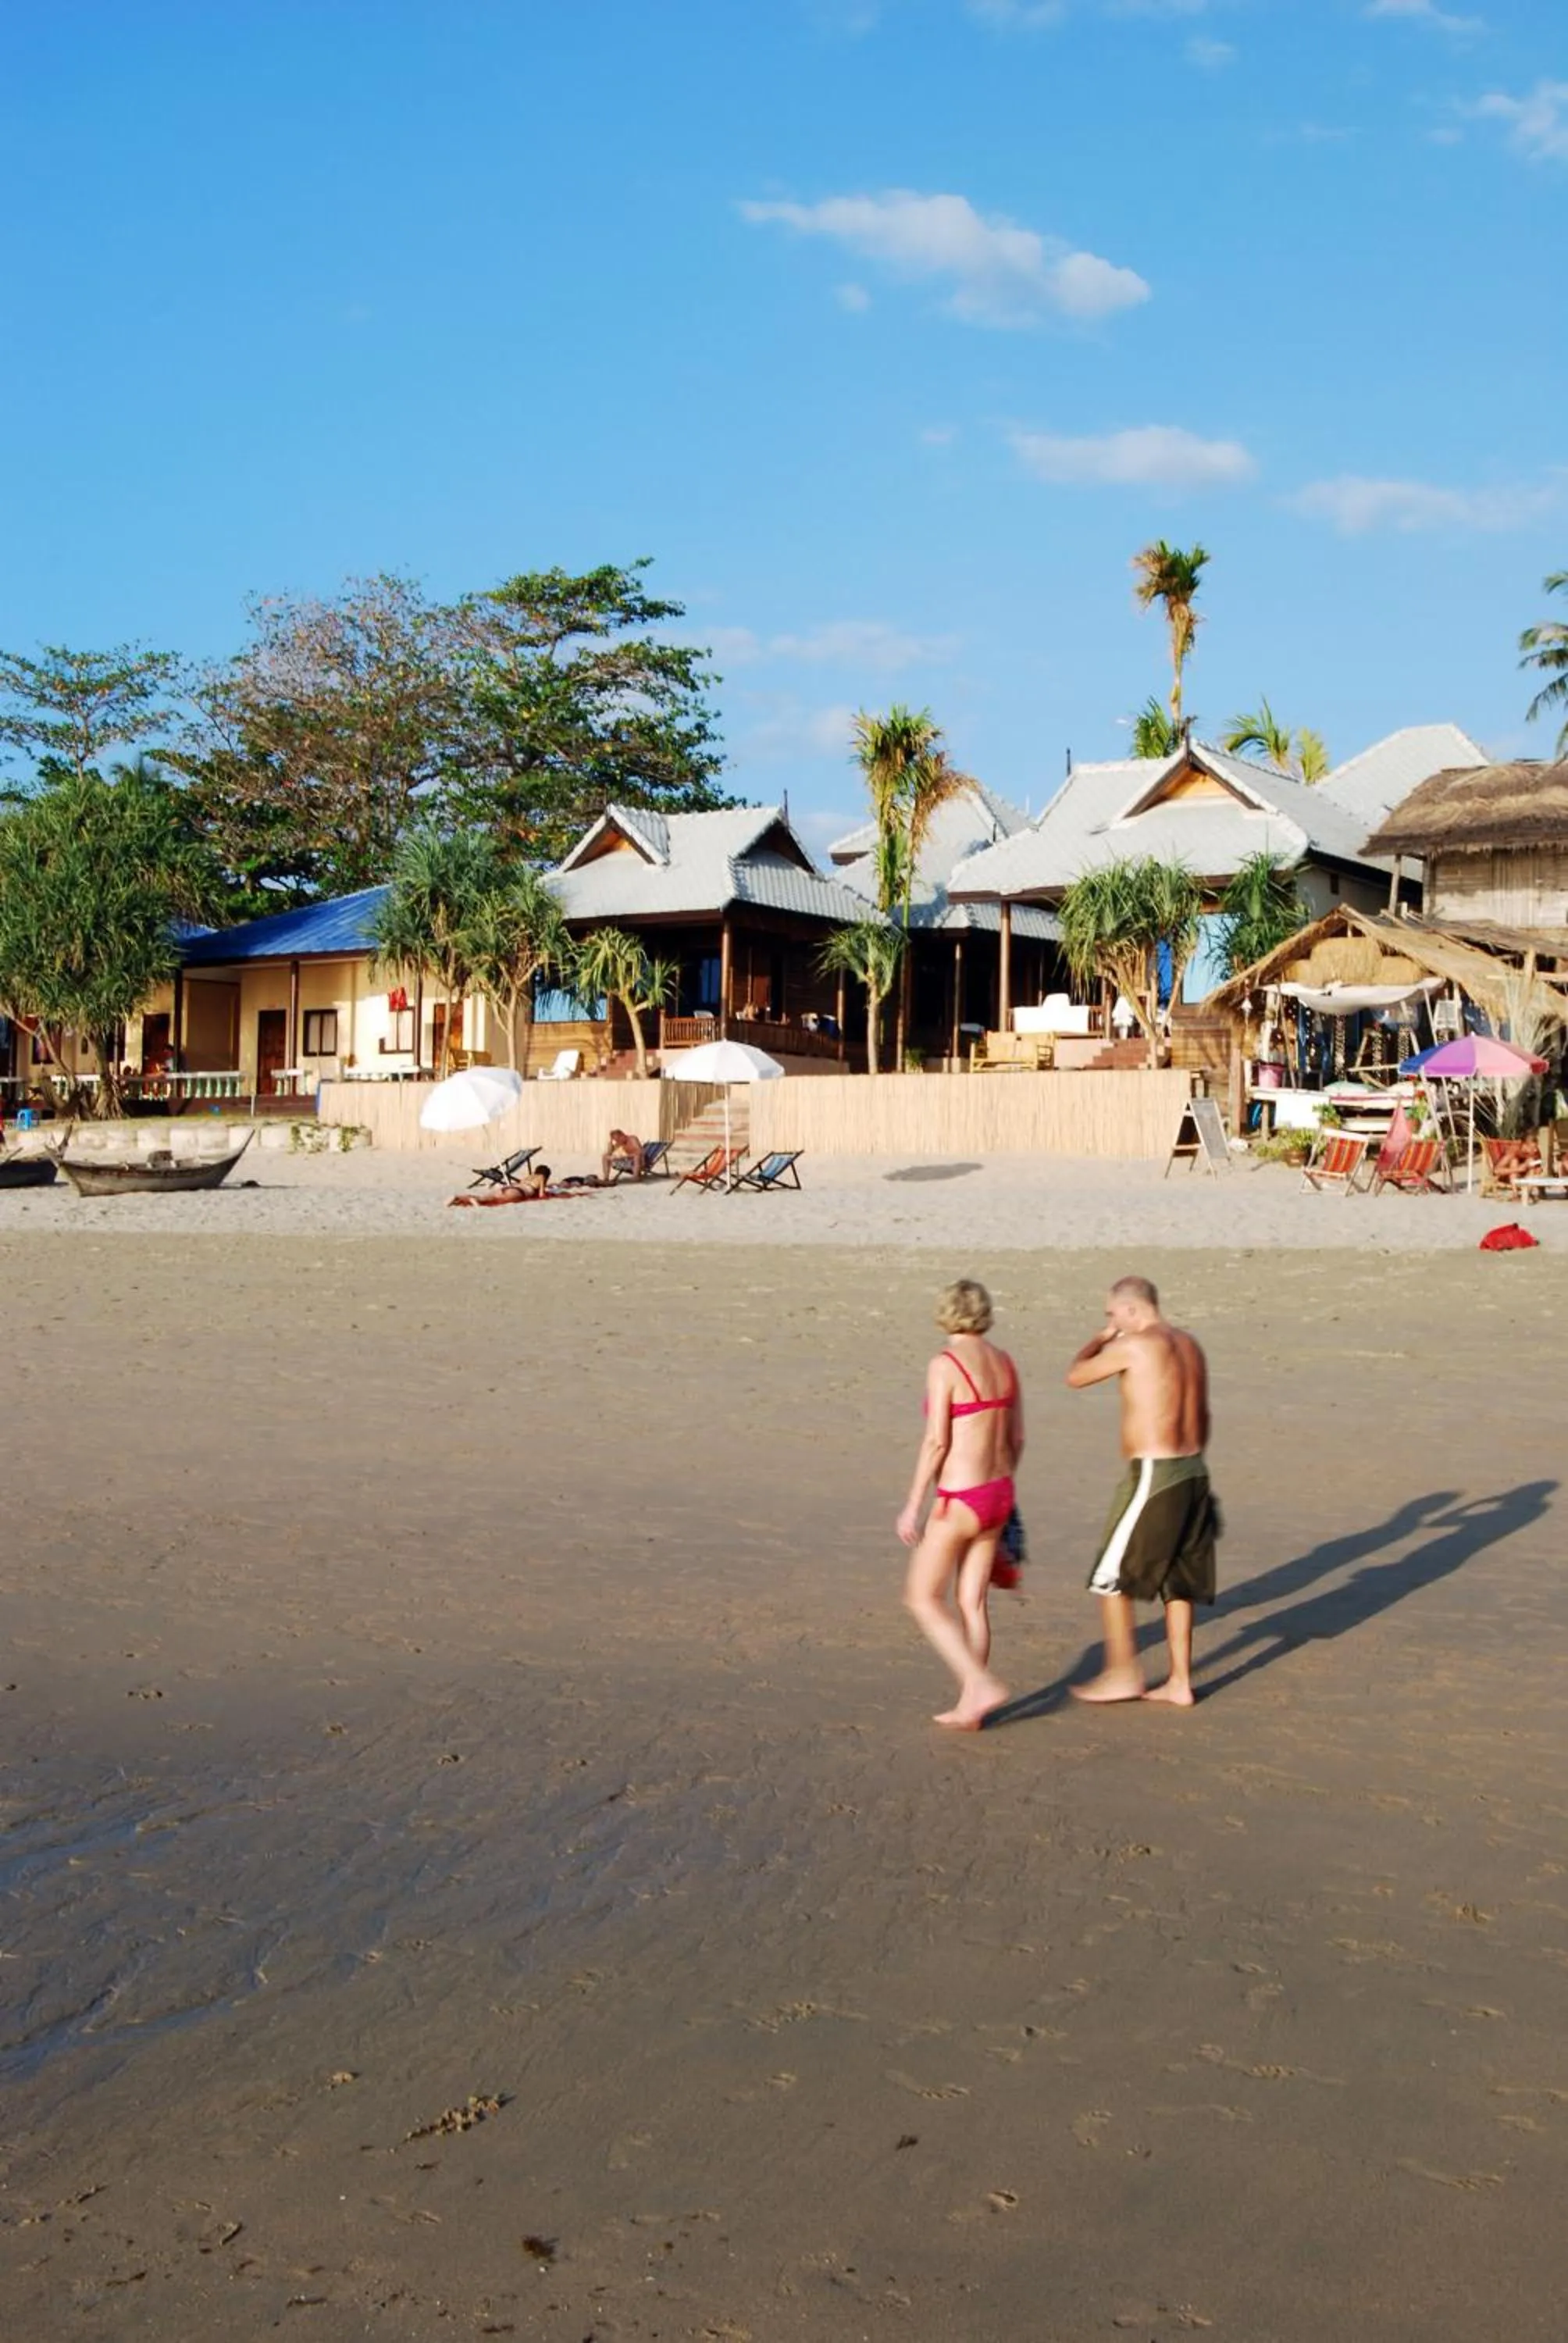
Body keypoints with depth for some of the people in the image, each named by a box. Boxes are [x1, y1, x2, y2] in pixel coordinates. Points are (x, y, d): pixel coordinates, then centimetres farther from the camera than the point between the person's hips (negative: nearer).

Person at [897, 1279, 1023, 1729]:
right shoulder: (1003, 1362, 6)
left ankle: (982, 1685, -3)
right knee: (972, 1602, 15)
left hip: (960, 1501, -7)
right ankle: (969, 1706, 19)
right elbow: (1016, 1438, 12)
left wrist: (912, 1506, -11)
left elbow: (936, 1442, -18)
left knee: (923, 1598, 7)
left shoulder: (945, 1365, -15)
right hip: (998, 1494, 7)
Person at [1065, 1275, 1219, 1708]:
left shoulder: (1134, 1346, -13)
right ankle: (1180, 1682, 17)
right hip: (1193, 1472, 8)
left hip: (1153, 1474, -8)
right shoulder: (1189, 1345, 11)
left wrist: (1100, 1339, 13)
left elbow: (1075, 1376, -3)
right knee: (1178, 1581, 14)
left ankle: (1123, 1674, 8)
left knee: (1111, 1576, 4)